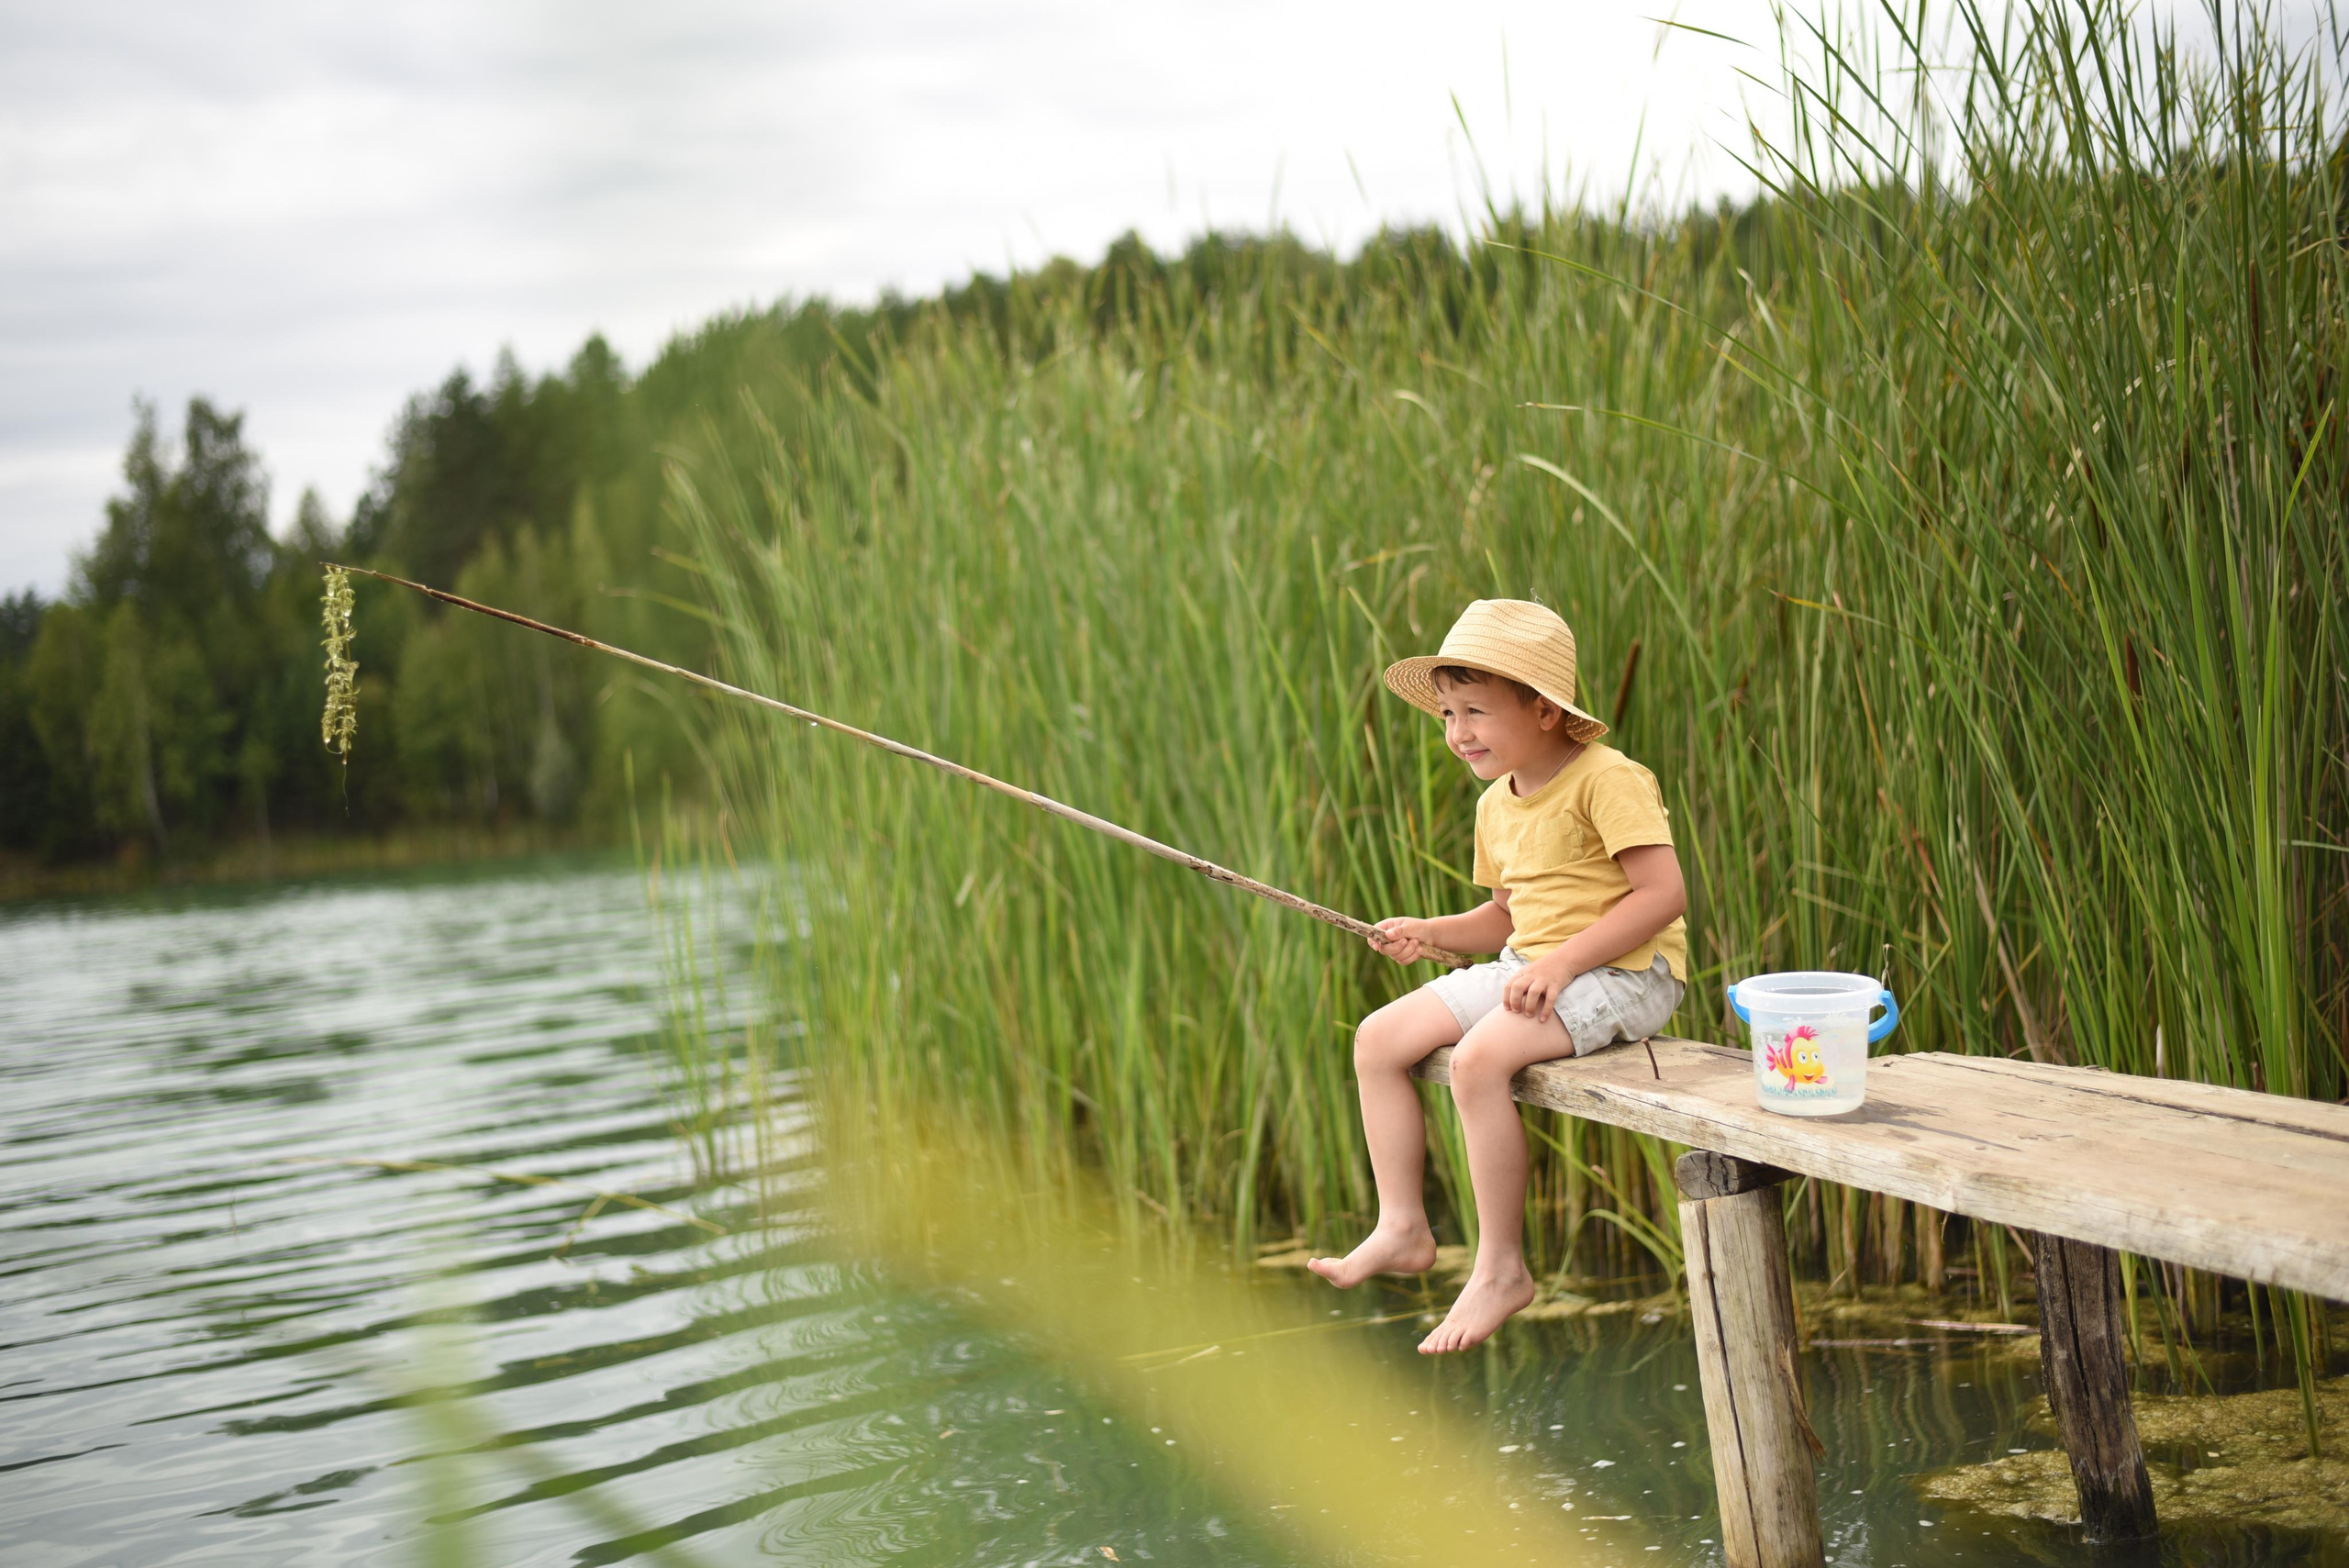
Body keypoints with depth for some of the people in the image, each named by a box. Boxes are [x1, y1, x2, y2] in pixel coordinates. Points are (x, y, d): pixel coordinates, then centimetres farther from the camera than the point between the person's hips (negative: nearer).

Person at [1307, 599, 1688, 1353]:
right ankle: (1402, 1229, 6)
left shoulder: (1608, 780, -15)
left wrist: (1561, 961, -25)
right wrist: (1429, 932, 5)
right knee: (1379, 1037, -1)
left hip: (1622, 971, -9)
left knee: (1479, 1056, -32)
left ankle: (1501, 1267, -19)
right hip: (1527, 968, 9)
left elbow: (1662, 893, -22)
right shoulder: (1498, 803, 13)